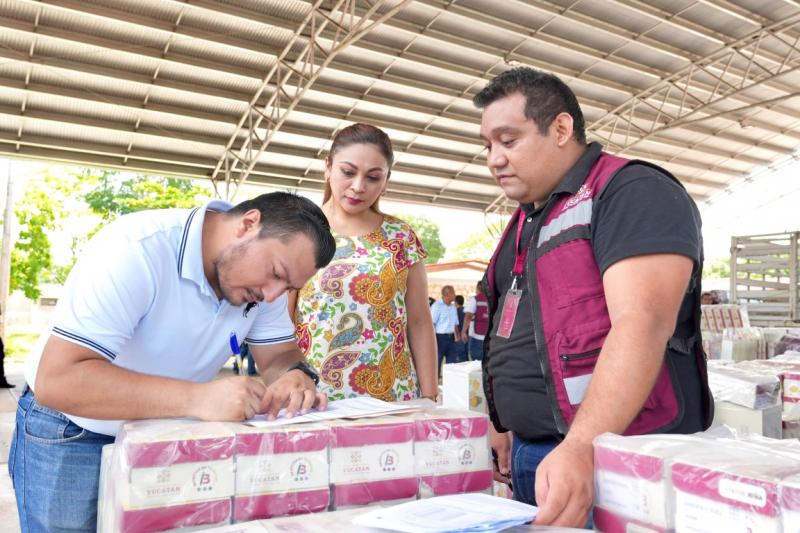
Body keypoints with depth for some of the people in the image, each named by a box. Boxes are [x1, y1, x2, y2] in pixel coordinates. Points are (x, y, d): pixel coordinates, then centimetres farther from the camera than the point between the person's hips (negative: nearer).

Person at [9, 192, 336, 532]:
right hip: (72, 437, -5)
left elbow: (279, 356, -5)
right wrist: (197, 398, -43)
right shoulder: (136, 250, -31)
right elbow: (56, 381, -35)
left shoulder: (261, 275, -12)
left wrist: (297, 376, -28)